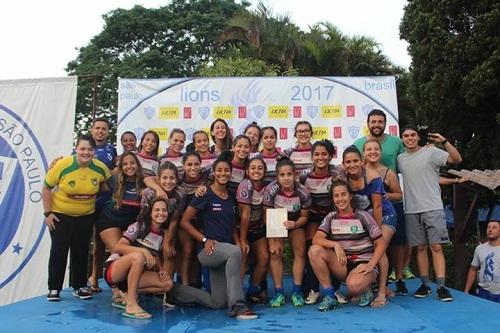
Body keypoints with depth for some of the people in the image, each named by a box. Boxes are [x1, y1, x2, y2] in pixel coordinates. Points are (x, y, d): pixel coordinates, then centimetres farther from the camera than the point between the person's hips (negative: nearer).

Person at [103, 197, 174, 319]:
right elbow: (118, 247, -17)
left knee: (168, 284, -15)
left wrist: (161, 269, -6)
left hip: (133, 274, 6)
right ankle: (131, 304, -32)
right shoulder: (139, 226, -8)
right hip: (113, 270, -6)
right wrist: (143, 251, -30)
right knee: (138, 256, -37)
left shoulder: (161, 235, 8)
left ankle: (127, 294, -6)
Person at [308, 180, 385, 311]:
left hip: (363, 263, -4)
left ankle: (365, 290, 3)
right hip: (343, 263, 4)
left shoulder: (362, 216, -6)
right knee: (314, 250, -22)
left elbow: (380, 244, -6)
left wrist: (370, 266, -18)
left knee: (353, 286, -37)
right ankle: (330, 296, -12)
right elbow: (316, 239, -10)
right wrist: (335, 244, -27)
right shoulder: (331, 217, 3)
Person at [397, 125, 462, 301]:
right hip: (412, 210, 4)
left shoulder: (431, 152, -1)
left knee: (436, 247, -7)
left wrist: (444, 141, -20)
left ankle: (441, 287, -4)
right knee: (420, 247, 8)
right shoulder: (400, 159, 11)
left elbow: (457, 159, -9)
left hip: (433, 208, -3)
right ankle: (425, 285, 15)